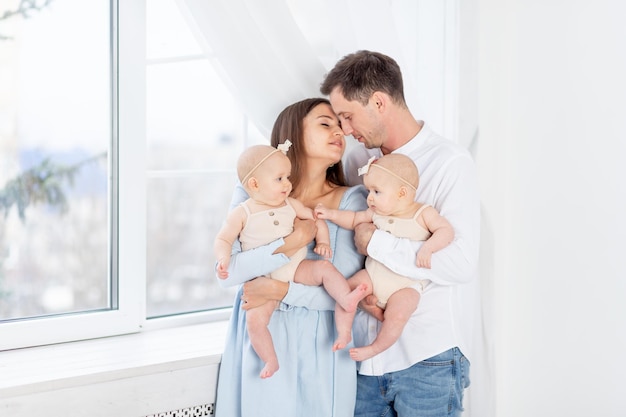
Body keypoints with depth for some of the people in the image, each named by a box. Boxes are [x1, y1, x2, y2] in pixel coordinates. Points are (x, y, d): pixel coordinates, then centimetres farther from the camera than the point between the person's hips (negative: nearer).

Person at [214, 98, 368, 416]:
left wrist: (279, 290, -17)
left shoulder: (351, 200, -4)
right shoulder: (251, 194, -1)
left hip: (319, 346, 0)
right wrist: (291, 243, -23)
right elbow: (227, 272, -12)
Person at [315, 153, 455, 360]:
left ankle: (375, 348, -6)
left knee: (396, 315, -28)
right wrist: (332, 214, 8)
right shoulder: (377, 213, 6)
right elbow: (355, 220, 22)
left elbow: (446, 230, -18)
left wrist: (428, 248, -34)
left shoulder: (423, 213, -10)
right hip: (373, 274, 5)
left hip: (406, 284, -5)